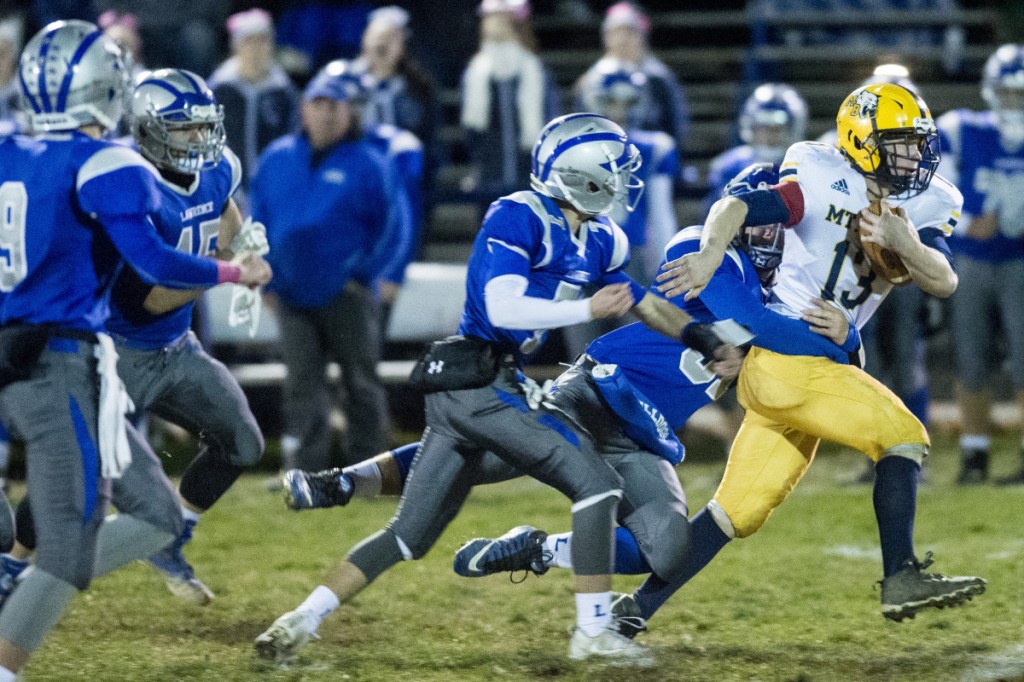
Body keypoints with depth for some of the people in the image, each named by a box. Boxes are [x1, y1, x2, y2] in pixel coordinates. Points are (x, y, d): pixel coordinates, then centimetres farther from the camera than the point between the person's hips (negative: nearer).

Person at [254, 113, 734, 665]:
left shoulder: (596, 241, 15)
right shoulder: (517, 219, -11)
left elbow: (642, 303, 28)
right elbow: (503, 310, -20)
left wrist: (700, 336, 19)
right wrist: (589, 309, -16)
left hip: (462, 391, 9)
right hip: (481, 384, -9)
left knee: (410, 534, 10)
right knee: (595, 483, -9)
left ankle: (302, 620, 9)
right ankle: (593, 632, -8)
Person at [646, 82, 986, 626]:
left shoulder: (921, 208, 9)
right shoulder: (826, 186, -12)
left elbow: (944, 282, -3)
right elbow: (735, 207, -21)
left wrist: (904, 244, -21)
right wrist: (710, 254, -39)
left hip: (818, 364, 8)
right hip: (783, 360, -8)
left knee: (741, 511, 7)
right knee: (902, 437, -12)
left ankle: (639, 607, 12)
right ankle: (901, 580, -11)